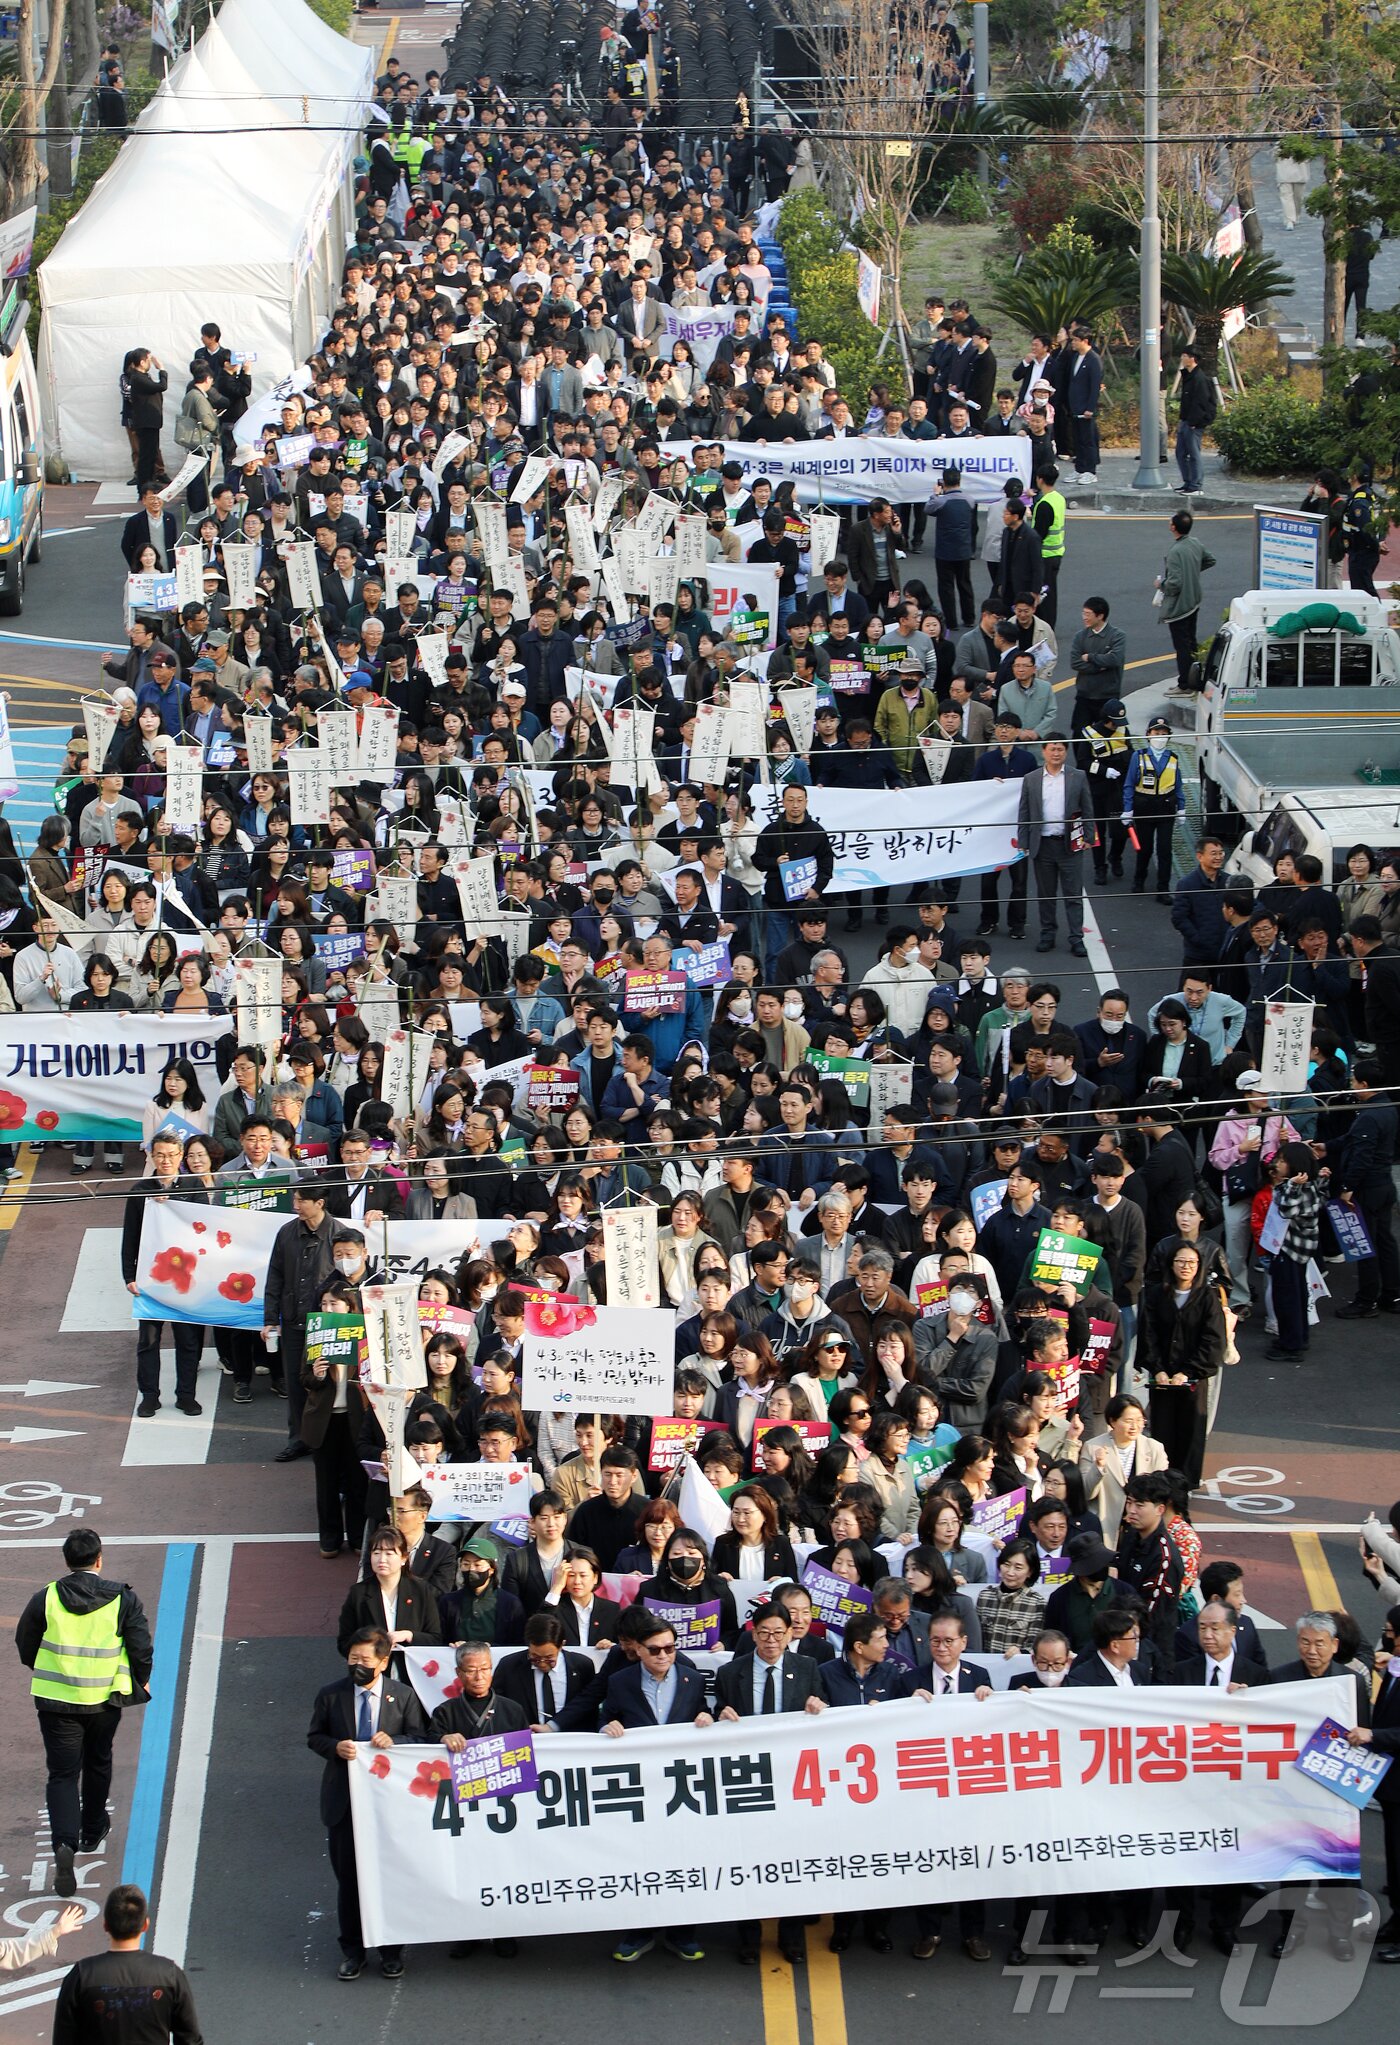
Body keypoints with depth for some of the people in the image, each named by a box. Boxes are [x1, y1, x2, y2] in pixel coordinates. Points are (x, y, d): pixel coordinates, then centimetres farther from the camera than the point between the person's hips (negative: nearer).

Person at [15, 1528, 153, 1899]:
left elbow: (24, 1645, 4)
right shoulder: (123, 1599, -8)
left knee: (62, 1774, 0)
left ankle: (65, 1842, -21)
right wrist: (141, 1681, 15)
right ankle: (92, 1831, 41)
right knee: (97, 1763, 25)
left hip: (55, 1698, -1)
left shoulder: (45, 1598, -7)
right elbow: (141, 1646, -5)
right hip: (104, 1698, 1)